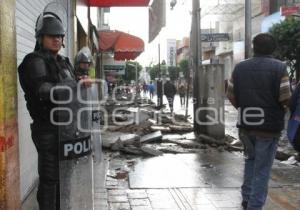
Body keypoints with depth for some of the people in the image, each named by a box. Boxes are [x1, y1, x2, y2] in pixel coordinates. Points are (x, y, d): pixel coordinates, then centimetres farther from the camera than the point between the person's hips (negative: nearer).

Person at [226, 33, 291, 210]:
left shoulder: (239, 67, 4)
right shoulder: (279, 67, -9)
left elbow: (231, 95, 4)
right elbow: (286, 98, -16)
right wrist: (280, 109, 6)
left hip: (246, 124, 4)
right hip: (269, 125, -4)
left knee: (251, 159, 23)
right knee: (262, 168, 4)